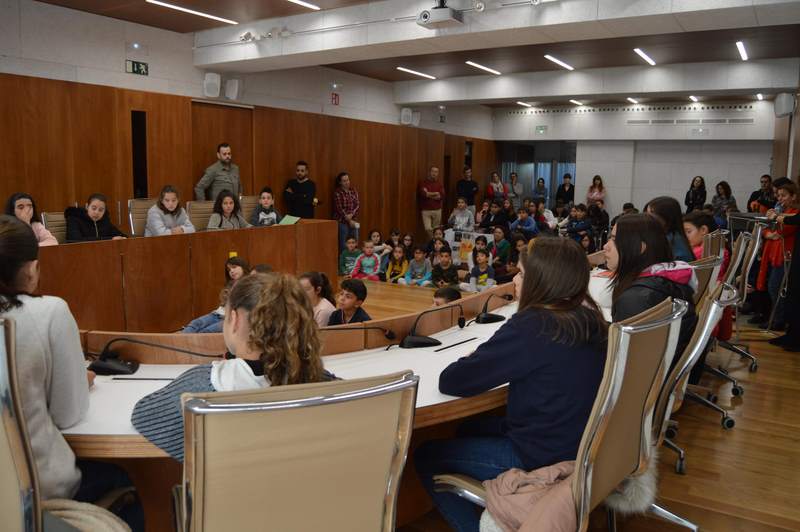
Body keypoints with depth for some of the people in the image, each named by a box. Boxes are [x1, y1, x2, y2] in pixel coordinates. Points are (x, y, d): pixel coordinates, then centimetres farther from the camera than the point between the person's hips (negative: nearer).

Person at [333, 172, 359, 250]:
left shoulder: (353, 191, 10)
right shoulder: (337, 192, -5)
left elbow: (357, 204, 4)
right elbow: (339, 208, -10)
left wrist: (351, 214, -13)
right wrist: (349, 220, -10)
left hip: (353, 221, 5)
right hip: (342, 222, -5)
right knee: (343, 245, -3)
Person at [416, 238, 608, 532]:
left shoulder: (531, 326, -26)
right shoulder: (590, 319, -2)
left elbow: (450, 381, -21)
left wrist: (478, 363, -2)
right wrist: (490, 362, 2)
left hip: (543, 460, -8)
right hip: (578, 447, 8)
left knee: (426, 456, 6)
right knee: (470, 429, 27)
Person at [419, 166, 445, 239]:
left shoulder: (439, 183, 8)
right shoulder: (423, 182, 1)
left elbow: (442, 196, -5)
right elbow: (422, 194, -15)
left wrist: (429, 194, -12)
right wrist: (435, 194, -8)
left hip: (437, 210, 2)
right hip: (426, 210, -2)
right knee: (428, 229, -12)